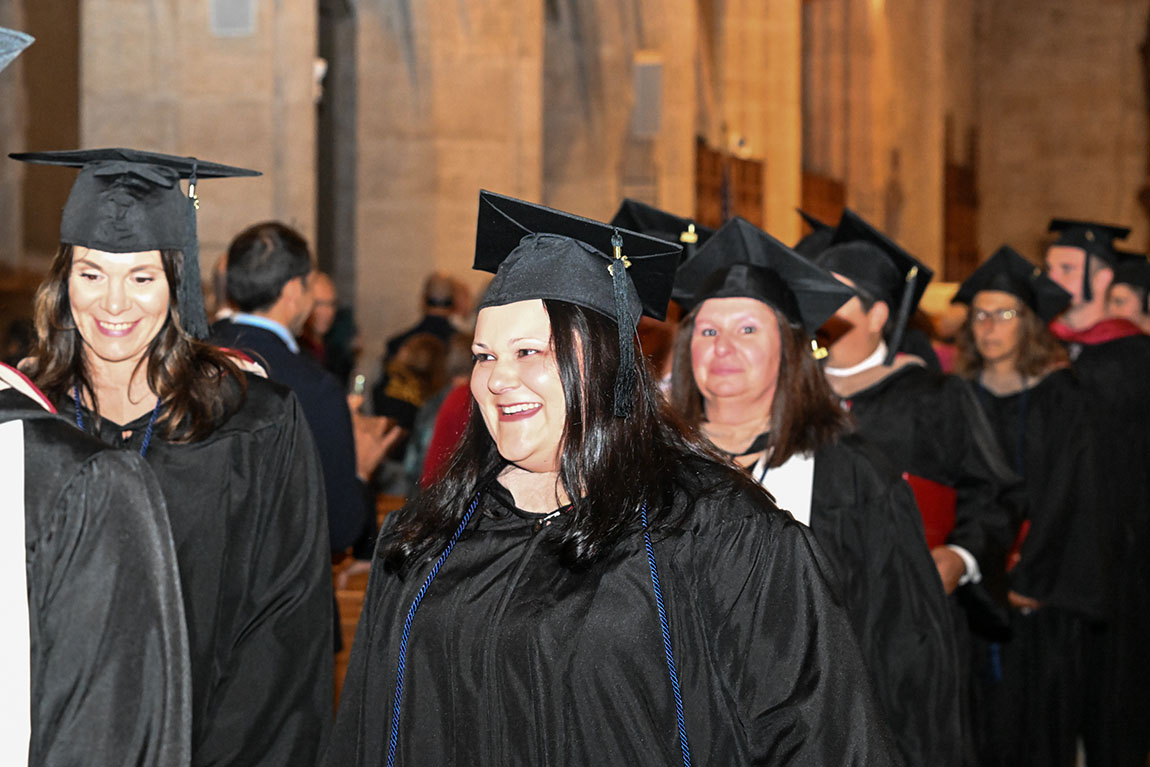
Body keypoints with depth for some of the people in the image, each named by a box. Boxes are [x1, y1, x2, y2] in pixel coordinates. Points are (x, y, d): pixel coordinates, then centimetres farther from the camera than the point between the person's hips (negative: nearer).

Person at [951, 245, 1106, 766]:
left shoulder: (1059, 397, -1)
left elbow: (1067, 498, -6)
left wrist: (1027, 579, -11)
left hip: (1042, 591, -2)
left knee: (1040, 716, 1)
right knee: (983, 718, 3)